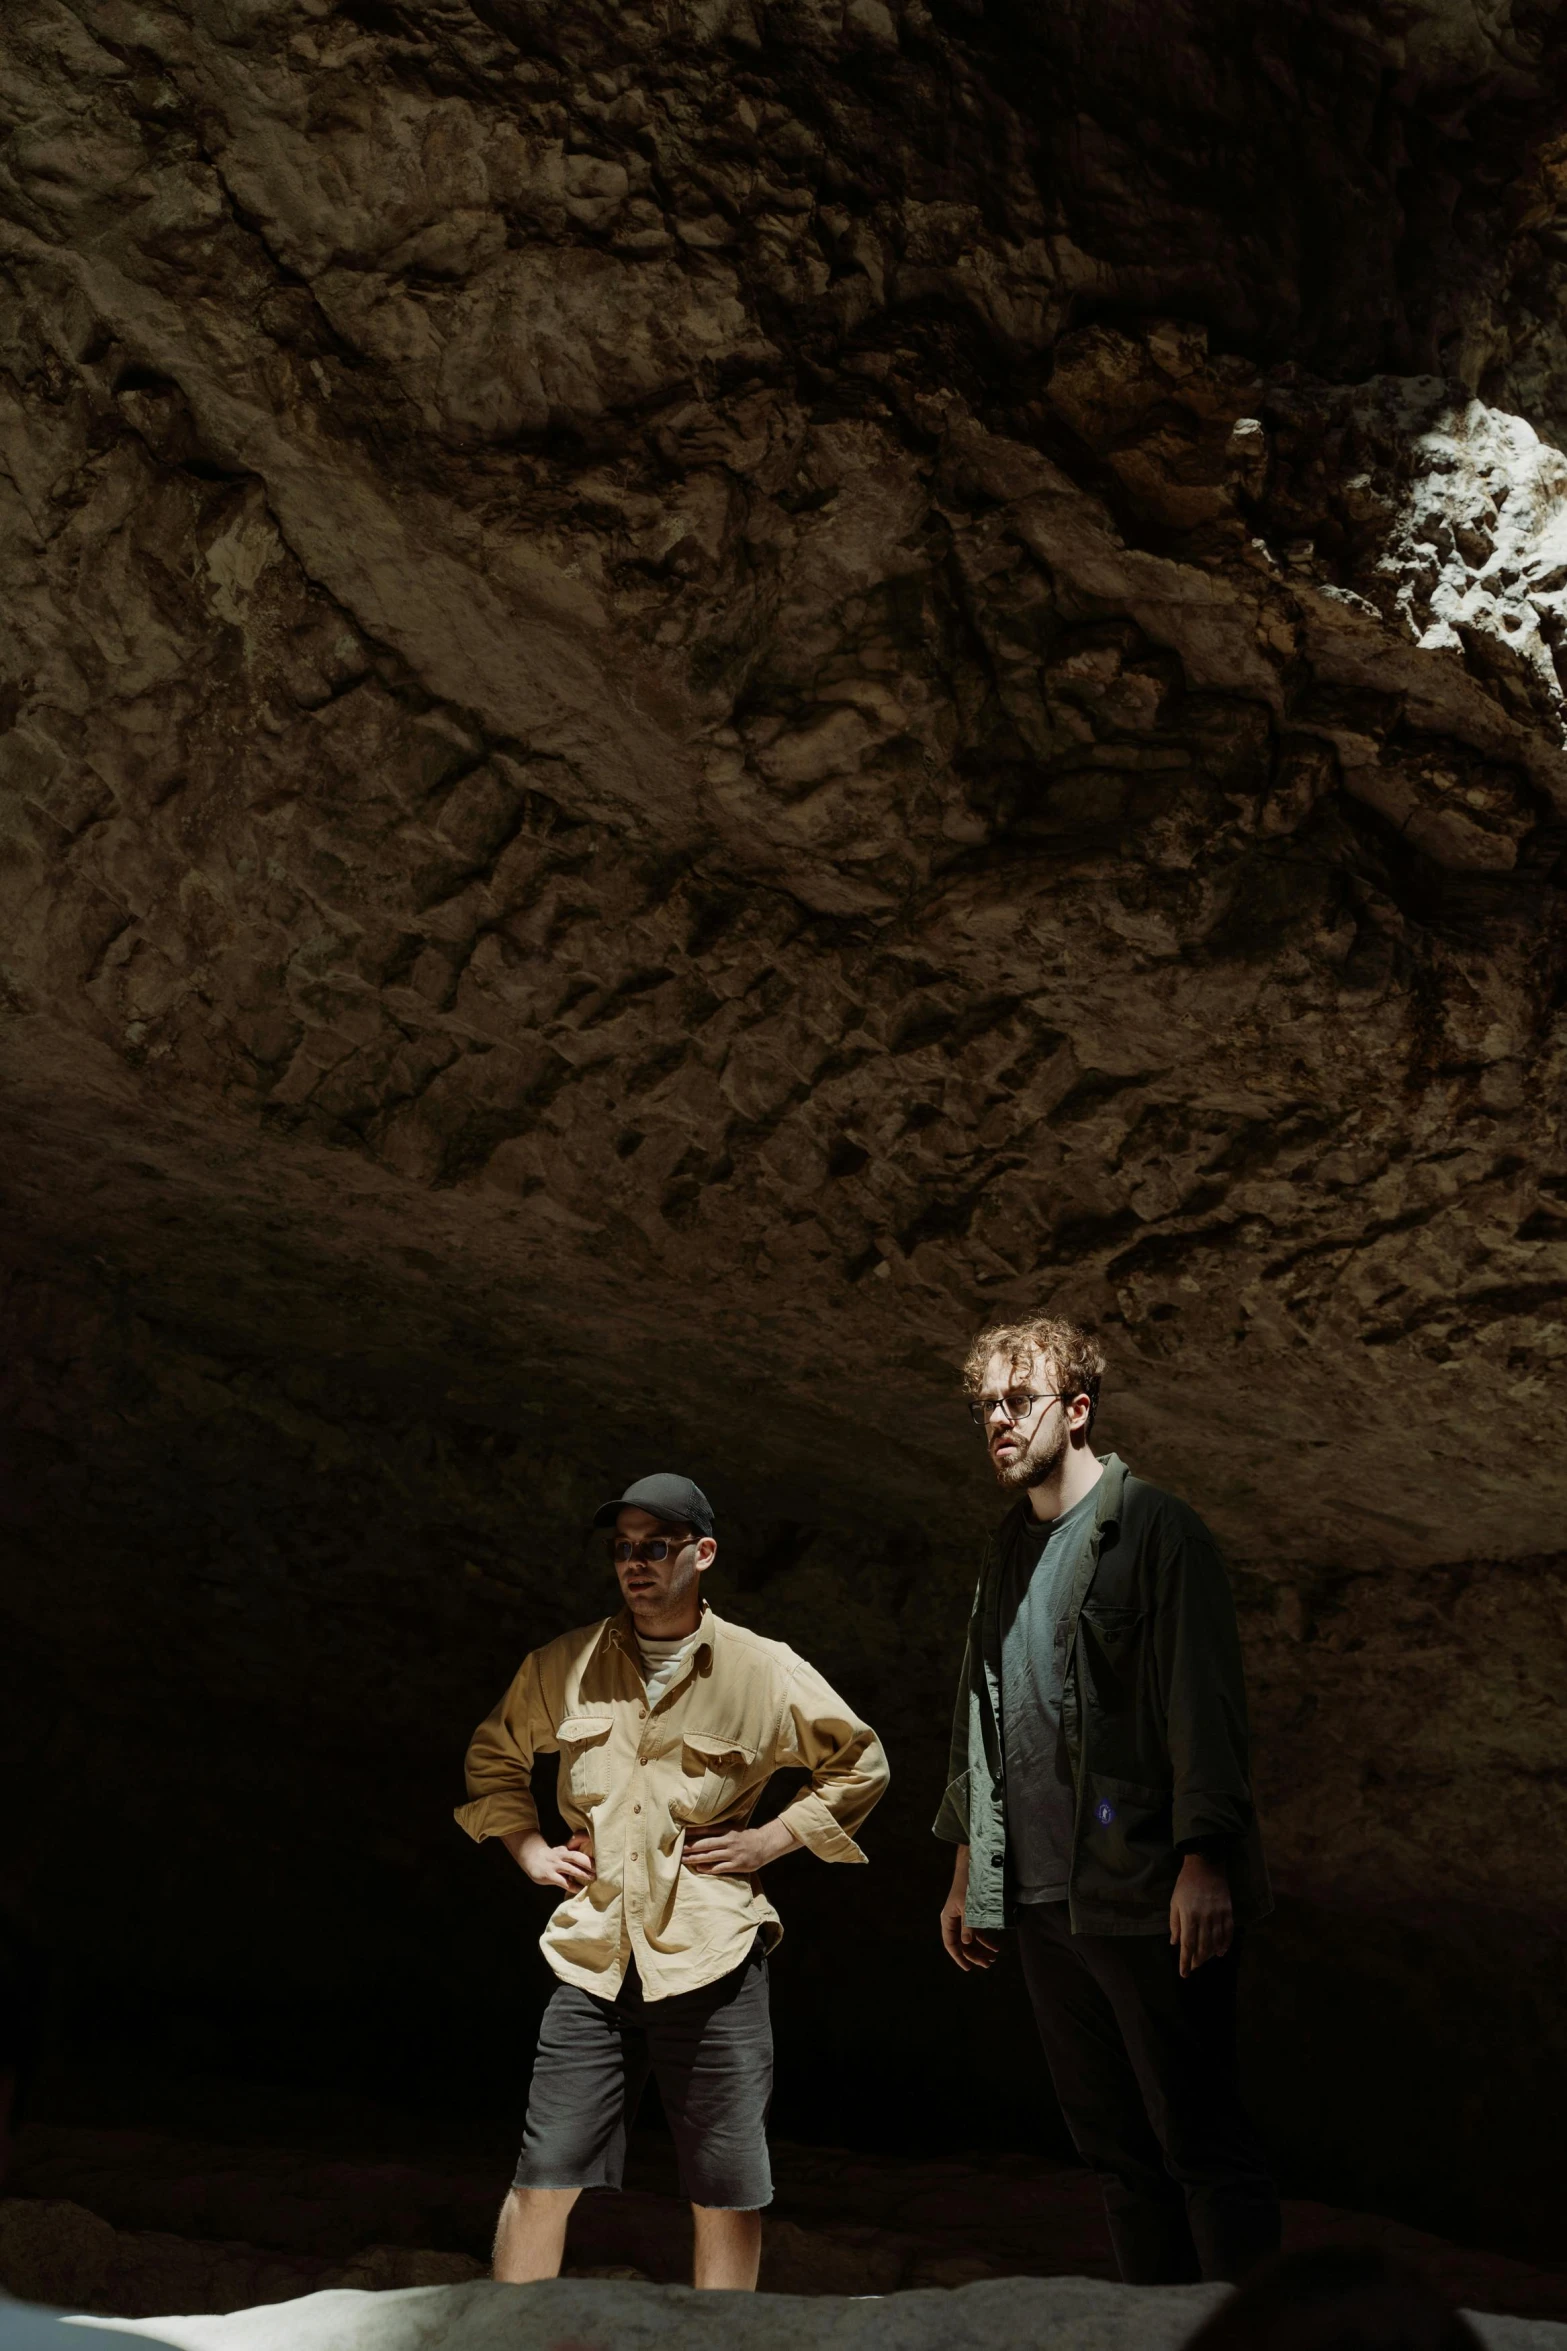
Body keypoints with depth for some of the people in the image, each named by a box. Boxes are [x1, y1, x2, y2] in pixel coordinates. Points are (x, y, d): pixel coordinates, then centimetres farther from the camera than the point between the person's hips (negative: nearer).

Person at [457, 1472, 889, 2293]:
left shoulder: (764, 1671, 1)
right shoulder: (563, 1665, 7)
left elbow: (862, 1764, 10)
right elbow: (492, 1754, 24)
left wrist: (771, 1838, 0)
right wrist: (529, 1847, 11)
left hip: (713, 1957, -1)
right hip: (592, 1957, 2)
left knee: (727, 2194, 4)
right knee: (543, 2178, 0)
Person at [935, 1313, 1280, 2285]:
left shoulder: (1154, 1528, -7)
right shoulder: (1010, 1548, 16)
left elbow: (1204, 1702, -12)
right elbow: (981, 1720, 21)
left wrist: (1203, 1861, -19)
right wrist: (967, 1867, 20)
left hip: (1146, 1900, -7)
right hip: (1041, 1902, 7)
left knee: (1201, 2141, -1)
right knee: (1114, 2143, 13)